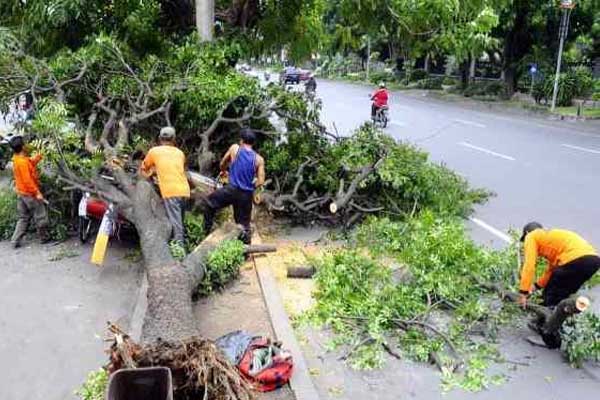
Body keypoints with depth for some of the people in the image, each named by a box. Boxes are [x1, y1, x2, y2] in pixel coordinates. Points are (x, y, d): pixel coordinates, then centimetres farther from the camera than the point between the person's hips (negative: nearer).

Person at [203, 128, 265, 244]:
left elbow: (222, 164, 16)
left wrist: (224, 172, 38)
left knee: (210, 202, 22)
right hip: (247, 195, 2)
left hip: (232, 189, -2)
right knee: (244, 223, 14)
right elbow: (261, 181, -2)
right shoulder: (259, 159, 2)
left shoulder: (234, 148, 0)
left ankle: (207, 230, 23)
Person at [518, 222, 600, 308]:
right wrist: (536, 285, 37)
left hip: (576, 260, -9)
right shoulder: (551, 237, 36)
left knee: (550, 299, 6)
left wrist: (523, 292, 4)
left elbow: (529, 265, 2)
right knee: (562, 295, 23)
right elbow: (552, 268, 37)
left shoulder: (531, 236, 14)